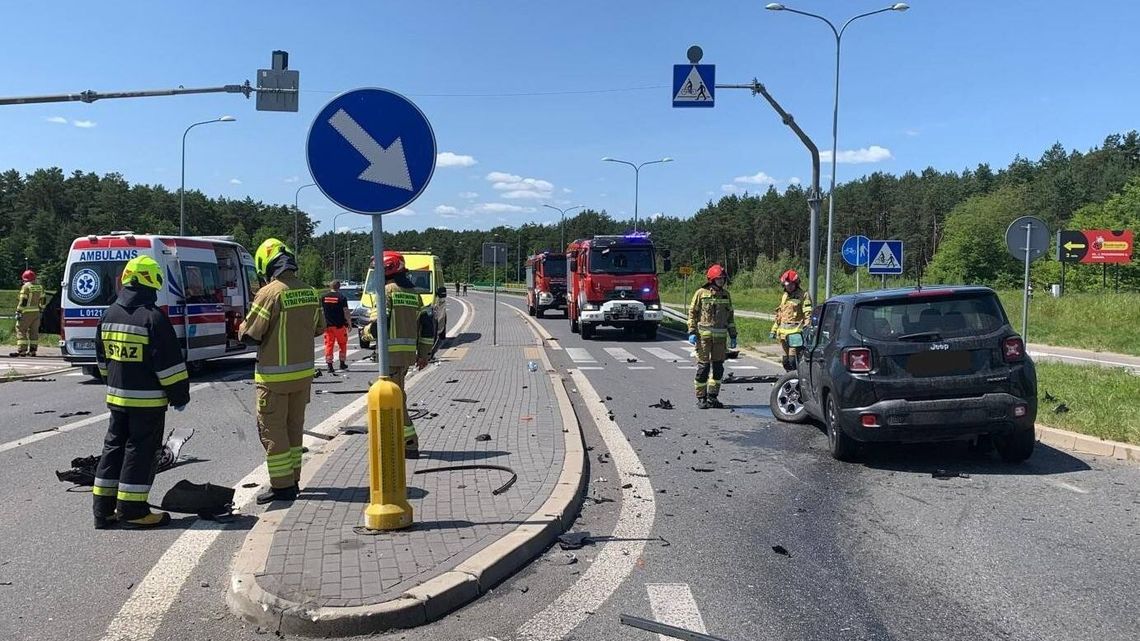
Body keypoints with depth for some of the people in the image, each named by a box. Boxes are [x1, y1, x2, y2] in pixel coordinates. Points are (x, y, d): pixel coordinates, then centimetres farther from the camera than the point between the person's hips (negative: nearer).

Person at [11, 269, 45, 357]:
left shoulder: (26, 287, -10)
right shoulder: (40, 287, 11)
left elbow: (23, 301, -15)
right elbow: (42, 300, 15)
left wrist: (18, 312, -12)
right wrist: (41, 310, 20)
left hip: (27, 312, -7)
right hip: (36, 312, 7)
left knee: (21, 330, -3)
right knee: (34, 331, 9)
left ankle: (21, 350, -9)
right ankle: (32, 350, 11)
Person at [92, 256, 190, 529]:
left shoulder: (109, 315, 7)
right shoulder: (153, 318, -17)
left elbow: (102, 358, 17)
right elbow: (170, 362, -17)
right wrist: (180, 395, -8)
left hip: (116, 395, 7)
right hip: (148, 399, -7)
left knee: (114, 447, 15)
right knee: (140, 451, 0)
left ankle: (104, 509, 19)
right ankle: (132, 510, 5)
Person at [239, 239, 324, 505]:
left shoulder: (270, 293, -17)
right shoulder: (310, 292, 4)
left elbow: (249, 334, -13)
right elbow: (319, 327, 15)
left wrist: (242, 326, 8)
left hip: (275, 376, -7)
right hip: (303, 372, 7)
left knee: (272, 429, 3)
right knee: (294, 427, 17)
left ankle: (282, 485, 6)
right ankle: (293, 480, 25)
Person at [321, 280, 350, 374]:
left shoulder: (324, 297, 4)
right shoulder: (341, 297, -7)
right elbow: (346, 311, -9)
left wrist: (323, 324, 18)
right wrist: (349, 323, 0)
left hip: (328, 325, 2)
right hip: (339, 325, -2)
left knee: (329, 345, 4)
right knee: (342, 344, 14)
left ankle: (329, 366, -1)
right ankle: (342, 364, 20)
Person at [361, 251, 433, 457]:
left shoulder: (387, 291, -9)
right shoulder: (412, 292, 14)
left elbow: (379, 323, -16)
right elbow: (426, 324, 13)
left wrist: (367, 332, 6)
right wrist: (424, 353, 17)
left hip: (392, 351, -8)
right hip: (409, 351, 8)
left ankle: (410, 445, -4)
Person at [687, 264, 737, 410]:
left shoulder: (726, 294, 13)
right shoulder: (701, 293, -1)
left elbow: (730, 316, 19)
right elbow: (692, 312, 0)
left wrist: (733, 336, 16)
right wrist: (692, 332, -8)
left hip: (720, 336, 5)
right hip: (704, 335, -5)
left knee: (718, 367, 6)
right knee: (703, 366, -3)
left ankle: (712, 397, 17)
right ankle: (701, 398, 5)